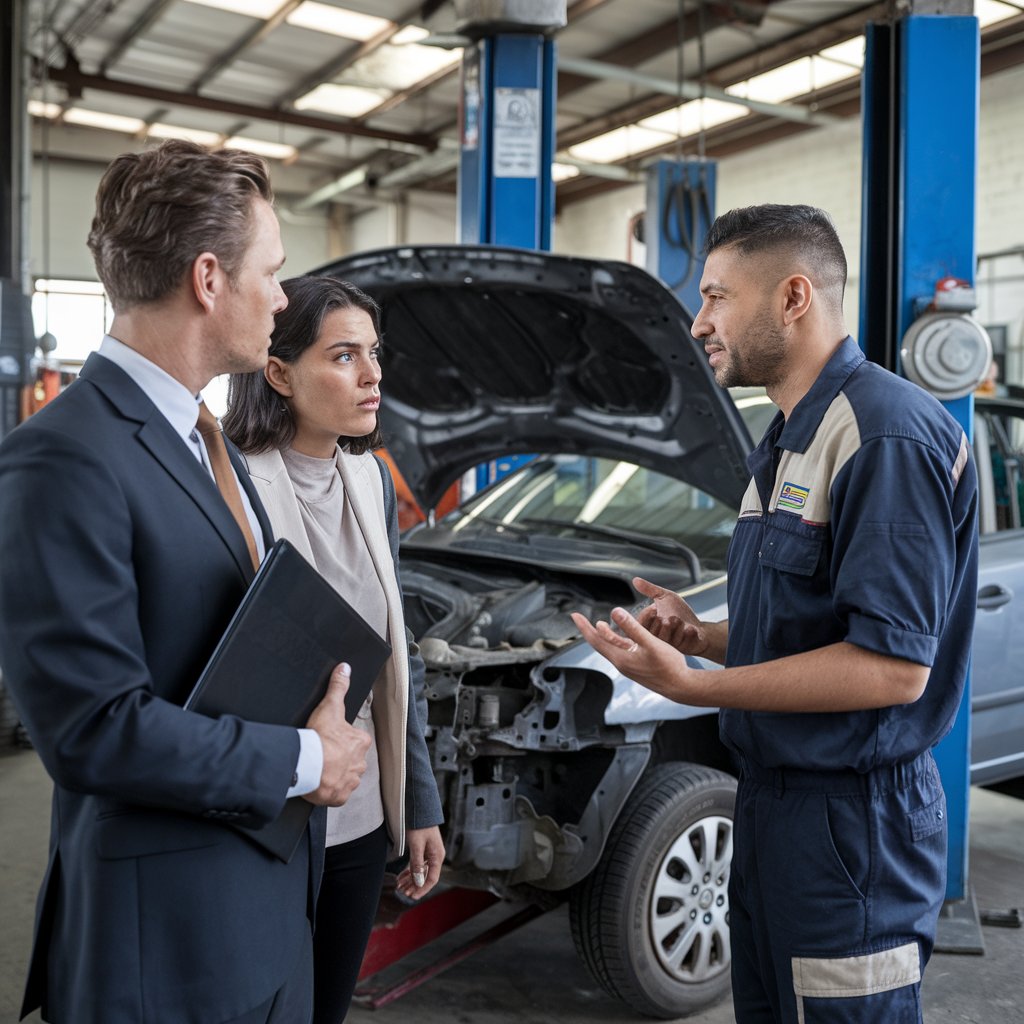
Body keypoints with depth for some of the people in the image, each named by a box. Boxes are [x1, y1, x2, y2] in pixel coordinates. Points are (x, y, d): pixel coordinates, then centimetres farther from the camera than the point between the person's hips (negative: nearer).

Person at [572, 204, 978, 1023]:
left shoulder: (889, 435, -20)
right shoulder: (790, 440, 14)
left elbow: (893, 666, -26)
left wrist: (694, 686, -27)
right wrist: (703, 637, 1)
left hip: (851, 824, -10)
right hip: (774, 800, 10)